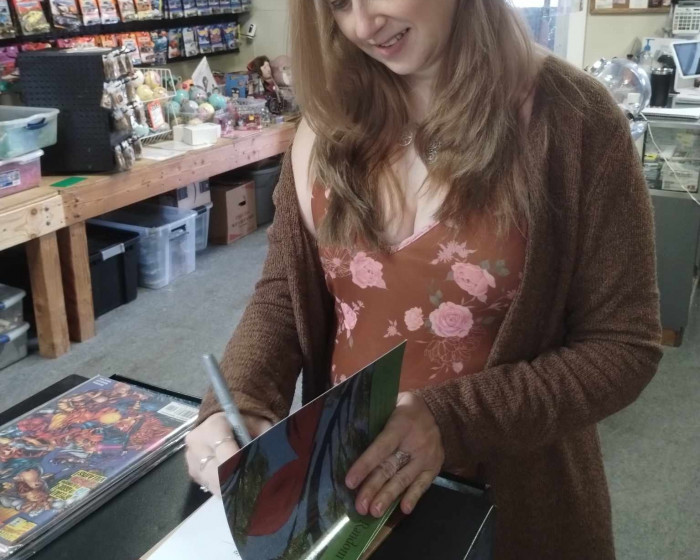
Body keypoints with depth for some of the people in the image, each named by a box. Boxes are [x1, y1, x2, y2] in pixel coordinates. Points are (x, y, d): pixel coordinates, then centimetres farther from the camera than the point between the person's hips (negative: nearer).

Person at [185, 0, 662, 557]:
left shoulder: (571, 119, -15)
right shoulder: (332, 120, -3)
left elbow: (623, 347, -13)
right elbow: (282, 294, 0)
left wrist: (452, 420, -24)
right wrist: (234, 404, -19)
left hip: (509, 499, -3)